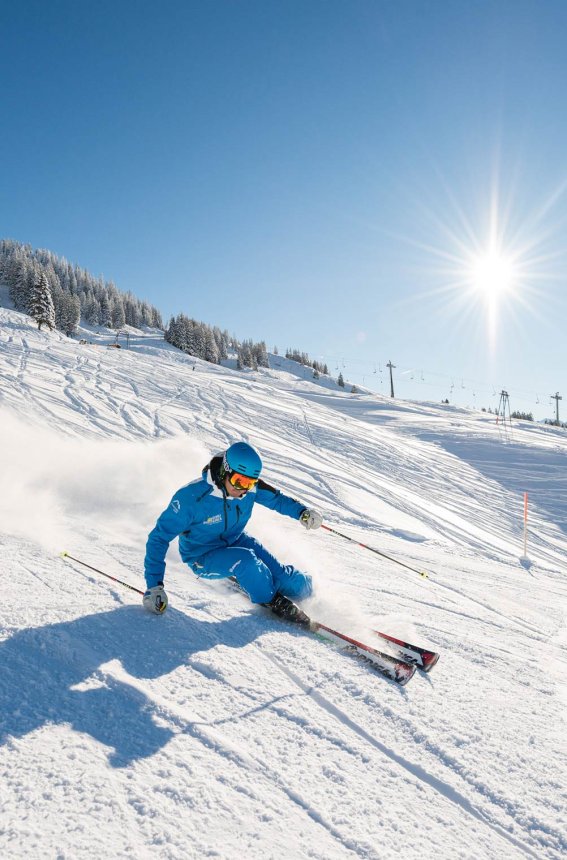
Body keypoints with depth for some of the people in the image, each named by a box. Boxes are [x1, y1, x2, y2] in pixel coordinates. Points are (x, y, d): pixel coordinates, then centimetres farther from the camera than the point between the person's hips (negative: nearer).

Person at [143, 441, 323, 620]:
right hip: (202, 558, -4)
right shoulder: (191, 497, -30)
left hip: (237, 542, 4)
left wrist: (302, 512, -15)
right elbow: (159, 537, -24)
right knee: (245, 560, -36)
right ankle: (272, 600, -8)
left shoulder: (250, 487, -16)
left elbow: (276, 498, 3)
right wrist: (154, 585, -30)